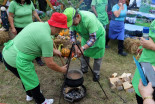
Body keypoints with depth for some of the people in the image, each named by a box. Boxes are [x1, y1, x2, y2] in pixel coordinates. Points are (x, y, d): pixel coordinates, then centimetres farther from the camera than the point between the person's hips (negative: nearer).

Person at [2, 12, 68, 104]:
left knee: (26, 77, 30)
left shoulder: (39, 24, 3)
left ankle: (30, 95, 54)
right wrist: (61, 70, 1)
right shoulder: (47, 39, -24)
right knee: (33, 83, 12)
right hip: (17, 61, -9)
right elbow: (50, 64, -17)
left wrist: (54, 51, 18)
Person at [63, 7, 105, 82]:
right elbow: (72, 34, -14)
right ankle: (84, 69, 33)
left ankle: (96, 73, 20)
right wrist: (75, 47, -27)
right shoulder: (72, 20, -23)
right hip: (85, 36, 5)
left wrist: (83, 47, -46)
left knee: (97, 56, 1)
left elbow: (93, 37, -37)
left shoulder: (89, 18, -41)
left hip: (98, 36, -5)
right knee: (84, 54, 12)